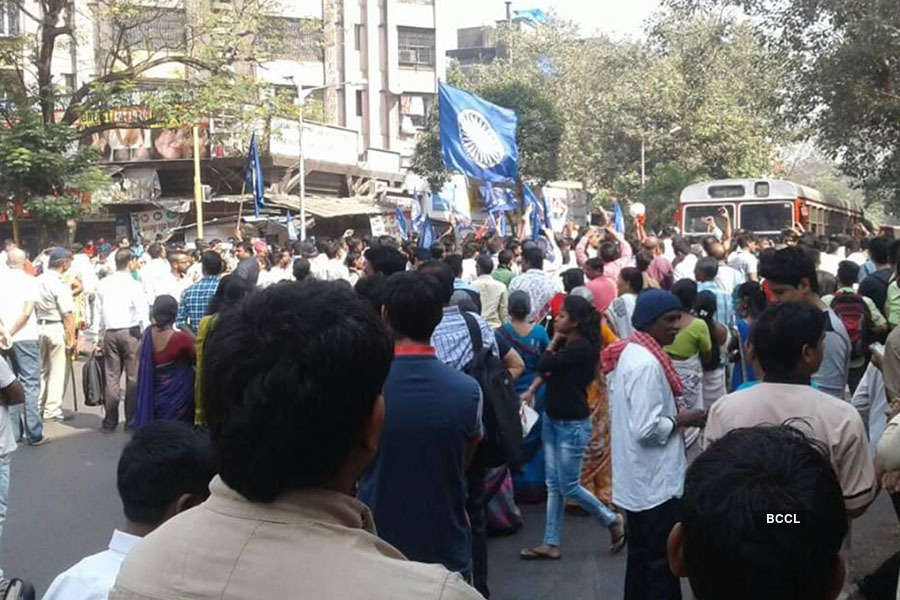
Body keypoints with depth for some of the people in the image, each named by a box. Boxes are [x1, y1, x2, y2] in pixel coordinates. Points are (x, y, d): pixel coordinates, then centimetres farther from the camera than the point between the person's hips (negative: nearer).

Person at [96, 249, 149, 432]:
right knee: (133, 376, 3)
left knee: (111, 377, 8)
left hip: (109, 333, 4)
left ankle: (110, 421, 10)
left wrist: (101, 334, 18)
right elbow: (142, 313, -11)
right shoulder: (134, 285, -10)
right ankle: (131, 419, 6)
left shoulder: (104, 284, 4)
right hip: (130, 331, -4)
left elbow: (98, 310, 10)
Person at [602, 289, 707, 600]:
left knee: (641, 557, 17)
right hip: (656, 481, -10)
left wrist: (672, 414, 10)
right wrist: (681, 419, -12)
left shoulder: (628, 354, 9)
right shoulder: (647, 364, -22)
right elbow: (646, 429, -26)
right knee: (662, 563, 0)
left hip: (637, 480, 10)